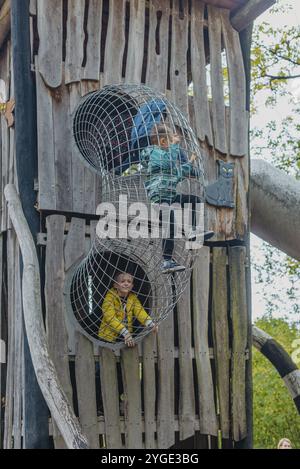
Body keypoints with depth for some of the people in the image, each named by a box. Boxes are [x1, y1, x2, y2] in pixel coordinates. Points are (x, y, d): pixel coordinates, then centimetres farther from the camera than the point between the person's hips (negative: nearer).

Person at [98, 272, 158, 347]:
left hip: (126, 338, 4)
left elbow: (140, 312, -7)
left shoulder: (133, 298, 6)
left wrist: (151, 324, -27)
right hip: (109, 337, -4)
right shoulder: (110, 296, -9)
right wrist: (125, 333, -29)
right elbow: (110, 318, -19)